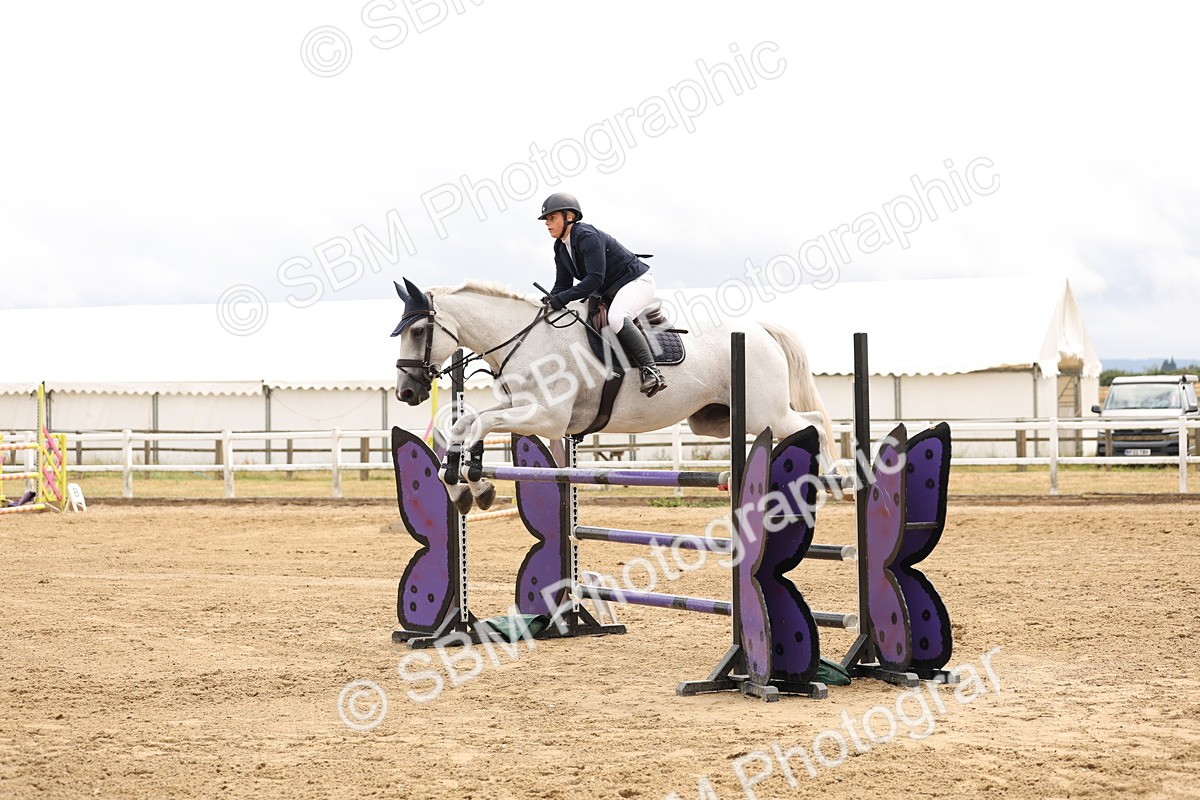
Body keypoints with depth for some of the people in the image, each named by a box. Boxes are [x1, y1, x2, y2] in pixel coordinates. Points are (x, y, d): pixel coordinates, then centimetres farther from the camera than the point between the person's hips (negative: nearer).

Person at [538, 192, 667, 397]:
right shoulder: (561, 247, 4)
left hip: (636, 282, -10)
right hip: (608, 292, 10)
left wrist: (561, 299, -34)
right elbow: (563, 284, 6)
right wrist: (548, 304, -14)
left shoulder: (588, 237, -24)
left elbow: (595, 279, -32)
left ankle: (652, 371, -36)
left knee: (616, 318, -36)